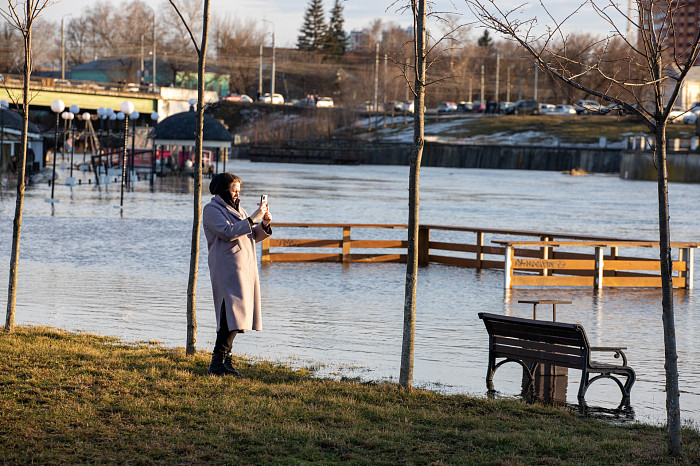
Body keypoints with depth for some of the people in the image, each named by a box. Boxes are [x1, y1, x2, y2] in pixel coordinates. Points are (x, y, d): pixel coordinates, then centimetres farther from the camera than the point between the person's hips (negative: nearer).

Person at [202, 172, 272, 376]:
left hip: (245, 268, 9)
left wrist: (264, 224, 4)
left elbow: (254, 236, 23)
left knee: (236, 316, 5)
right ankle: (218, 363, -15)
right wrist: (252, 219, -18)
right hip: (228, 269, -9)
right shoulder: (212, 210, -3)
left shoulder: (237, 209, 22)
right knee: (232, 313, -16)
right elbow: (228, 232, -18)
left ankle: (224, 360, 9)